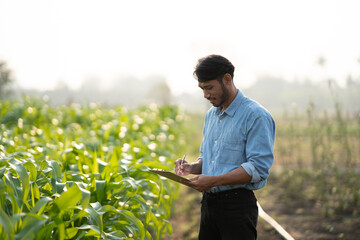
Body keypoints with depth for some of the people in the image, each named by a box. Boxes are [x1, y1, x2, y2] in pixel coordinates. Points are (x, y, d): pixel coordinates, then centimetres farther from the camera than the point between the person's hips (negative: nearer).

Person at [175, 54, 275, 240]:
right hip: (208, 203, 7)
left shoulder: (256, 116, -12)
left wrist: (214, 180, -23)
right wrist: (192, 167, 2)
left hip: (237, 205, -7)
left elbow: (258, 168, -18)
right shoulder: (211, 115, 15)